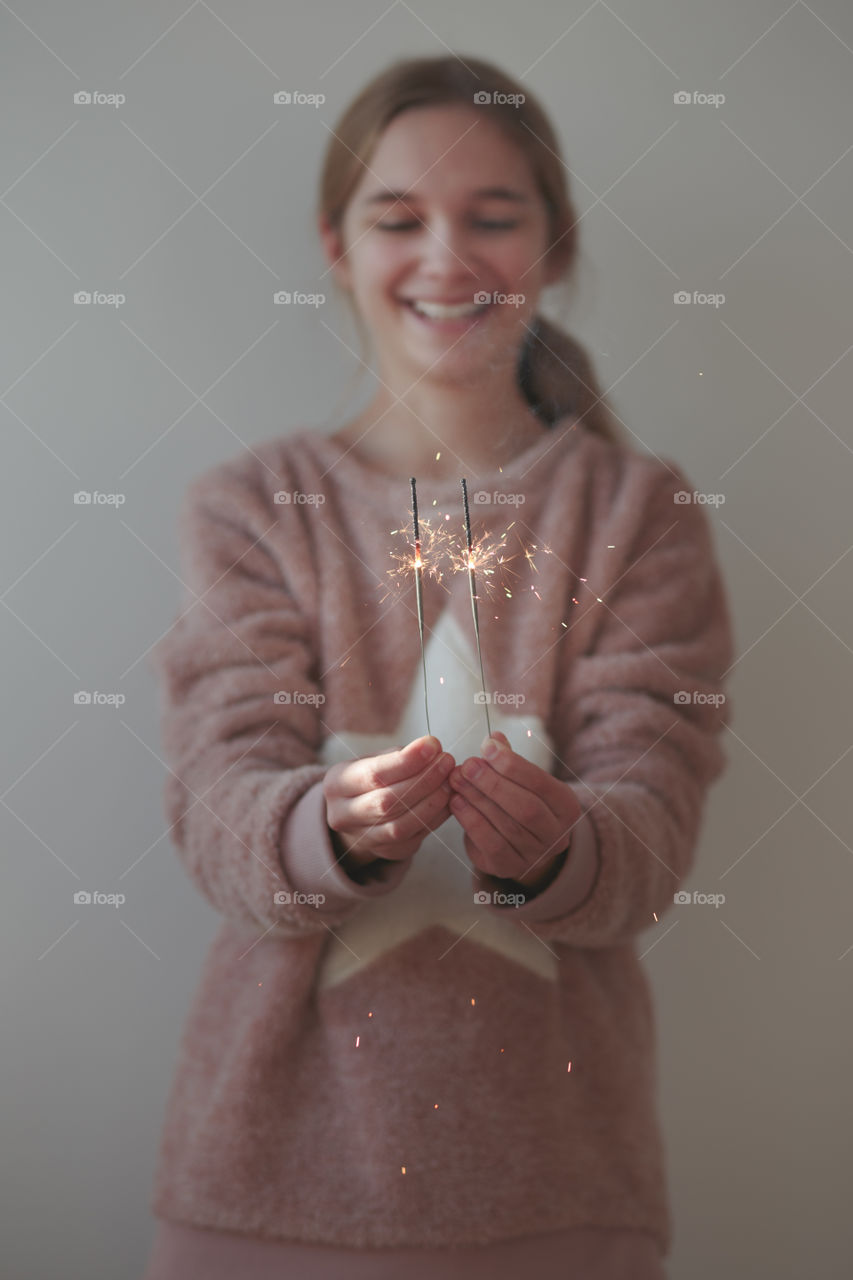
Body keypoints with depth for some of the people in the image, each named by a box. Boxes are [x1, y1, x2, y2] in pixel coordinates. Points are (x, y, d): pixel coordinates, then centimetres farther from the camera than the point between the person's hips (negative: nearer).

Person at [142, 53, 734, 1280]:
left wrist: (554, 850, -30)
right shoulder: (251, 507, 2)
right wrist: (335, 830, -31)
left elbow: (653, 821, -8)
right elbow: (218, 798, -9)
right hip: (289, 1133, 0)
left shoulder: (640, 513, 1)